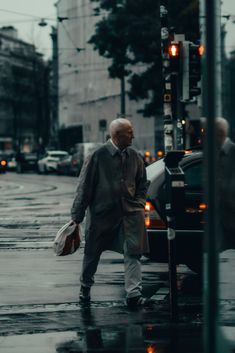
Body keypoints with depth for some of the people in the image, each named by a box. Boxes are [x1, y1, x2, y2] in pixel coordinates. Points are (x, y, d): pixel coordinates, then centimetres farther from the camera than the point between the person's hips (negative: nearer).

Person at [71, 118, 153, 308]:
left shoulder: (135, 157, 5)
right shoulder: (98, 156, -9)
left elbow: (142, 183, 20)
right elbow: (84, 186, -6)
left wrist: (139, 204, 4)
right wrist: (77, 216, -5)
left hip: (130, 213, 3)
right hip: (101, 212, -3)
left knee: (133, 253, -9)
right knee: (92, 253, 11)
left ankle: (134, 294, -11)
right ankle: (85, 287, 34)